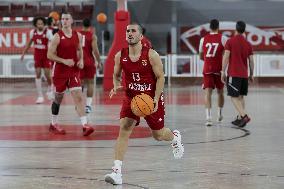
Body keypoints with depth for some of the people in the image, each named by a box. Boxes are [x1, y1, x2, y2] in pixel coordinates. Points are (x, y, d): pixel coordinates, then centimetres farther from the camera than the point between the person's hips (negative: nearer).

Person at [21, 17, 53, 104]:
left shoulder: (48, 32, -15)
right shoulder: (33, 32, -2)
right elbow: (29, 43, 13)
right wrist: (23, 53, 16)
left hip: (46, 55, -3)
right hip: (37, 55, 3)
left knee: (47, 74, -3)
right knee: (38, 74, -2)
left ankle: (49, 89, 28)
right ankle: (40, 96, 2)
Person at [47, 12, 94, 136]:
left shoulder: (78, 36, 2)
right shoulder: (57, 36, -10)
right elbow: (50, 55, -11)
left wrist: (81, 60, 0)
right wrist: (64, 61, -22)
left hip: (74, 71, 3)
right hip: (60, 71, -3)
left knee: (78, 96, -10)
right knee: (58, 98, 10)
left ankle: (85, 125, -17)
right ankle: (53, 124, 27)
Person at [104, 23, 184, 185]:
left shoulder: (151, 55, -16)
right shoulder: (120, 56, -6)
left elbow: (160, 77, -11)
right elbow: (116, 75, 10)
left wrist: (156, 99, -21)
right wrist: (116, 86, -13)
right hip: (131, 97, 2)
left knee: (158, 135, 12)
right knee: (124, 130, -17)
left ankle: (175, 137, 51)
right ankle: (117, 172, -20)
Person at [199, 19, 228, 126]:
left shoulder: (203, 39, 5)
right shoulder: (222, 38, -2)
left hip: (207, 69, 1)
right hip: (219, 69, -1)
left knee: (208, 92, -6)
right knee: (220, 92, 17)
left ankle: (208, 117, -22)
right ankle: (219, 114, 31)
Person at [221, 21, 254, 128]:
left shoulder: (230, 42, -5)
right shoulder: (248, 44, 7)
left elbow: (226, 57, -10)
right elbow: (251, 61, 8)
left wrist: (223, 72, -5)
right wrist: (251, 74, 17)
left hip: (233, 74, -4)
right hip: (244, 74, 4)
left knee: (234, 97, -4)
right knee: (241, 96, 15)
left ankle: (244, 116, -21)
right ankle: (240, 118, 15)